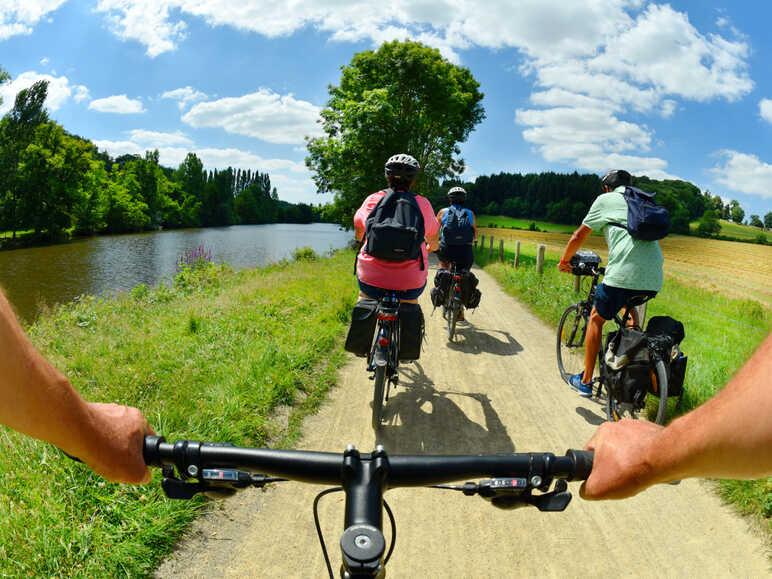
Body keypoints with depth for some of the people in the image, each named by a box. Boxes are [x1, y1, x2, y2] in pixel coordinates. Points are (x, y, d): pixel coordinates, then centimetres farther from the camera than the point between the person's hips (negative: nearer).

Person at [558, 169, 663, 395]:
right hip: (654, 280, 6)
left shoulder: (605, 200, 12)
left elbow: (579, 236, 15)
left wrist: (564, 261, 30)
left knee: (596, 319, 14)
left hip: (623, 275, -6)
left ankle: (585, 380, 18)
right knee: (630, 304, 36)